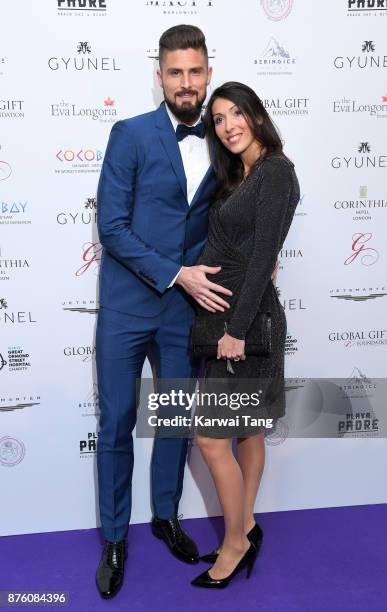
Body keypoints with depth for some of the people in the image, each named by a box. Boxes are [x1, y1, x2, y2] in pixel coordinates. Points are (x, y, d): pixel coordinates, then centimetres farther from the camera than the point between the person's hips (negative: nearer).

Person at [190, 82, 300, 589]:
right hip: (225, 314, 9)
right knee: (248, 430, 16)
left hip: (248, 317, -9)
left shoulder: (276, 171, -12)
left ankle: (236, 542, 15)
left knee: (212, 437, -3)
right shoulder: (236, 177, 14)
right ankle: (246, 528, 30)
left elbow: (264, 254, -19)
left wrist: (237, 328, -21)